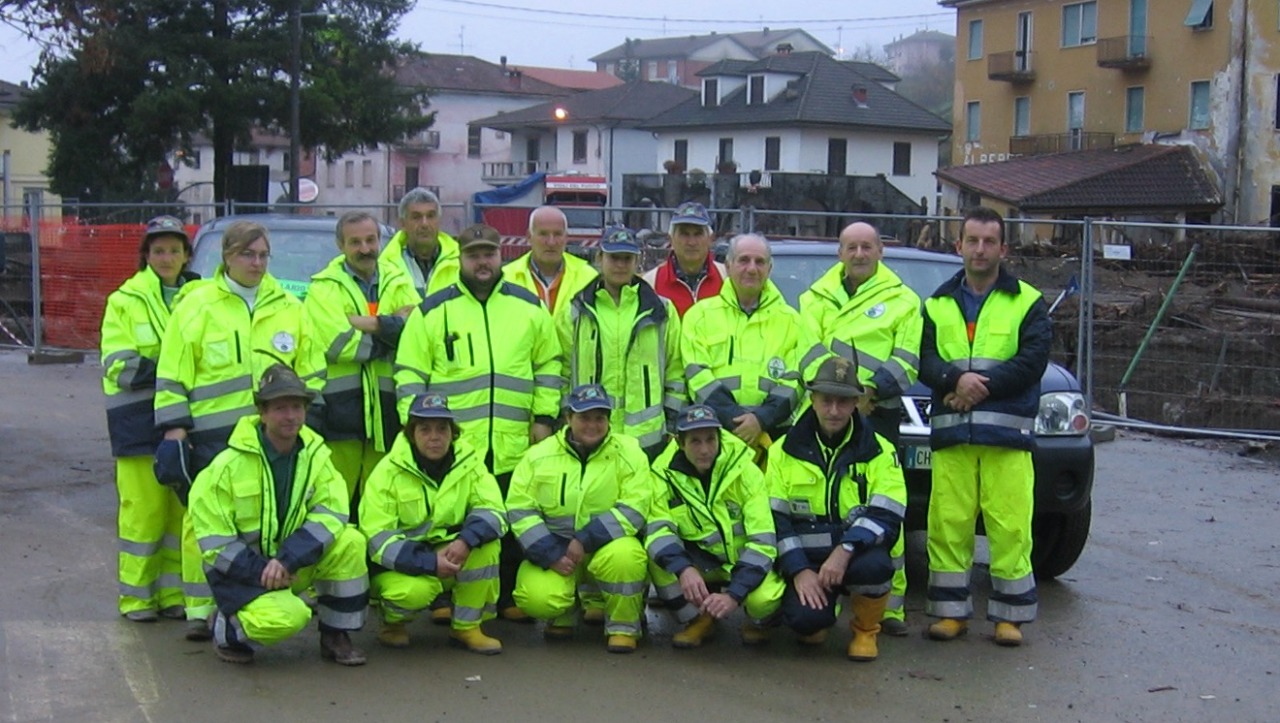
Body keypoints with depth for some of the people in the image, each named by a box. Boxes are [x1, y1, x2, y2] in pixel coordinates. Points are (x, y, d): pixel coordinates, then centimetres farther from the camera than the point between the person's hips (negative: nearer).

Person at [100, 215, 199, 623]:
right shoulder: (125, 301, 5)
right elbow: (120, 367, -4)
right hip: (140, 420, -3)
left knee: (184, 506, 2)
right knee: (144, 506, -5)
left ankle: (174, 592, 10)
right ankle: (137, 594, 4)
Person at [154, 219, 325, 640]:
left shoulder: (288, 307, 14)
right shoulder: (197, 305, 5)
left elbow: (310, 369, 18)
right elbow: (172, 375, 2)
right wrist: (174, 430, -4)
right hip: (213, 433, -3)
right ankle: (200, 607, 6)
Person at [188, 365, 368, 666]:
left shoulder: (315, 454, -3)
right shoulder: (229, 465, -15)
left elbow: (331, 513, -13)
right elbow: (213, 540, -13)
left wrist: (287, 560, -26)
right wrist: (261, 571, -23)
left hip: (294, 564, 5)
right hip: (242, 570, -5)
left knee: (350, 542, -20)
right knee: (286, 618, -32)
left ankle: (336, 637, -3)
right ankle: (226, 629, 2)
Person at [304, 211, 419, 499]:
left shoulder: (399, 283, 15)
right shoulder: (324, 288, 4)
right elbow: (341, 346, -10)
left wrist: (364, 323, -9)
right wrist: (393, 327, -2)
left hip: (387, 409, 3)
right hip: (340, 410, -3)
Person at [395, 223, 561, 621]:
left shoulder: (529, 307, 10)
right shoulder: (433, 310, 3)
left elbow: (548, 366, 14)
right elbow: (409, 374, 3)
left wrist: (544, 417, 6)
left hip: (515, 444, 2)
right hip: (450, 443, -2)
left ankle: (509, 597, 21)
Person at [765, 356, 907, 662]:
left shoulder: (880, 451, 1)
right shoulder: (783, 451, 3)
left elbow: (886, 515, -10)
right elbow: (772, 518, -1)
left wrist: (845, 551, -26)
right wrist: (799, 570, -14)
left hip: (857, 553, 0)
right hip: (805, 559, 0)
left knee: (872, 565, -36)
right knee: (805, 618, -30)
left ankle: (866, 630, -2)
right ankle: (815, 618, 12)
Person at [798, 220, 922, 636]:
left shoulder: (903, 300, 12)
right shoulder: (816, 297, 18)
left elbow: (907, 360, 3)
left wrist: (871, 389, -13)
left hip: (879, 416, -2)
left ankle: (890, 602, -1)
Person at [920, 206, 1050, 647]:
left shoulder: (1028, 303, 8)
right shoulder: (937, 305, 16)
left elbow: (1032, 362, -4)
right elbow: (924, 362, 5)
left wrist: (981, 386, -13)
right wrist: (957, 379, -15)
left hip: (1008, 433, -2)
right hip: (950, 432, 2)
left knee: (1010, 526, -5)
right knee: (947, 524, 0)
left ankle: (1010, 614, 5)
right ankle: (951, 610, 10)